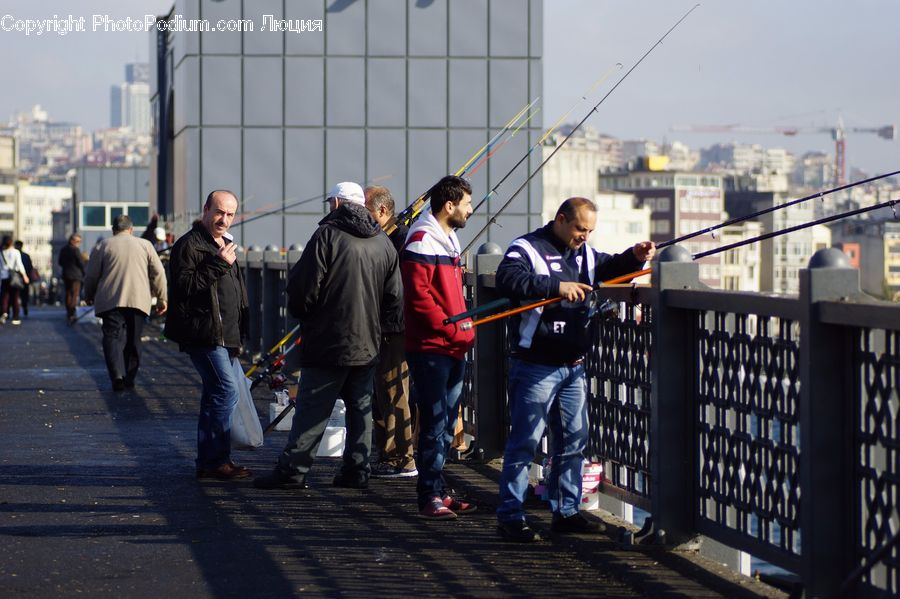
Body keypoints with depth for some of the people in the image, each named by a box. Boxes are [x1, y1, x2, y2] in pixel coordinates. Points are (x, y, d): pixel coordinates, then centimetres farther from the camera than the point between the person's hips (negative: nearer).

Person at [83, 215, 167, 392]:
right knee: (133, 340, 12)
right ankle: (130, 378, 13)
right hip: (138, 301, 2)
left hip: (111, 301, -2)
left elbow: (91, 276, 9)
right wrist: (161, 298, 14)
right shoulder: (145, 245, 11)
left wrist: (89, 296, 25)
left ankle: (117, 375, -24)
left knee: (113, 337, -5)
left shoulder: (103, 246, 7)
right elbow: (158, 273, 8)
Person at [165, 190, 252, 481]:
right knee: (226, 388, -16)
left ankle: (208, 461, 16)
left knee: (216, 392, 11)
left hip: (222, 335, 10)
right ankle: (217, 460, -14)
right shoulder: (189, 245, -9)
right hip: (203, 334, -10)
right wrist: (218, 264, -25)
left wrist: (238, 336, 26)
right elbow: (184, 285, -21)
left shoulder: (225, 244, 21)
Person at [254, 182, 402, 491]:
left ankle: (292, 470, -4)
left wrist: (300, 312, 8)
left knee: (312, 408, -4)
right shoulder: (384, 243, 9)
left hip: (329, 341, -5)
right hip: (367, 344, 5)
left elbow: (304, 289, -11)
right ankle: (356, 471, 10)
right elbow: (394, 297, 11)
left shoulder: (327, 236, -10)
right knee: (360, 408, 10)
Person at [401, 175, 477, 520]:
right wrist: (453, 331, -18)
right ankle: (430, 497, -5)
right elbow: (418, 296, -19)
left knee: (446, 425, 12)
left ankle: (438, 492, 18)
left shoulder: (449, 240, 19)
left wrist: (465, 329, 13)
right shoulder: (422, 241, -12)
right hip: (430, 348, -9)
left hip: (454, 349, 9)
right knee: (434, 424, -8)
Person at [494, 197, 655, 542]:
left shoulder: (585, 254, 16)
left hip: (573, 367, 8)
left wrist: (635, 257, -2)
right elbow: (507, 280, -26)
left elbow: (611, 268, 21)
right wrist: (556, 286, -32)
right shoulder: (528, 249, -9)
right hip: (535, 367, -8)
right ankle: (510, 517, -3)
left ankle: (566, 513, 21)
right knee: (524, 442, -6)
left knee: (573, 441, 12)